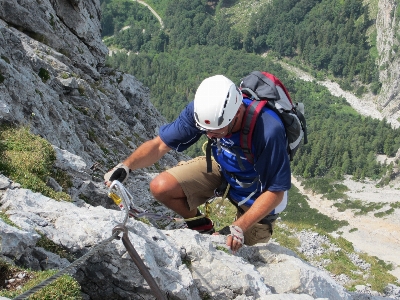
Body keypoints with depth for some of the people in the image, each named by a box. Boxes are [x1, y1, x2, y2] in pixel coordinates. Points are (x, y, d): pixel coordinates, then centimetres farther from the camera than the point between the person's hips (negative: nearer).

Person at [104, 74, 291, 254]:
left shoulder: (269, 131, -39)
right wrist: (126, 166, -33)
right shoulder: (203, 110, -27)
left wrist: (238, 228, -35)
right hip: (222, 167, 4)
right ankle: (201, 227, 10)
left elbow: (275, 192, -28)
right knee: (161, 187, -16)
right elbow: (160, 145, -16)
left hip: (256, 189, -3)